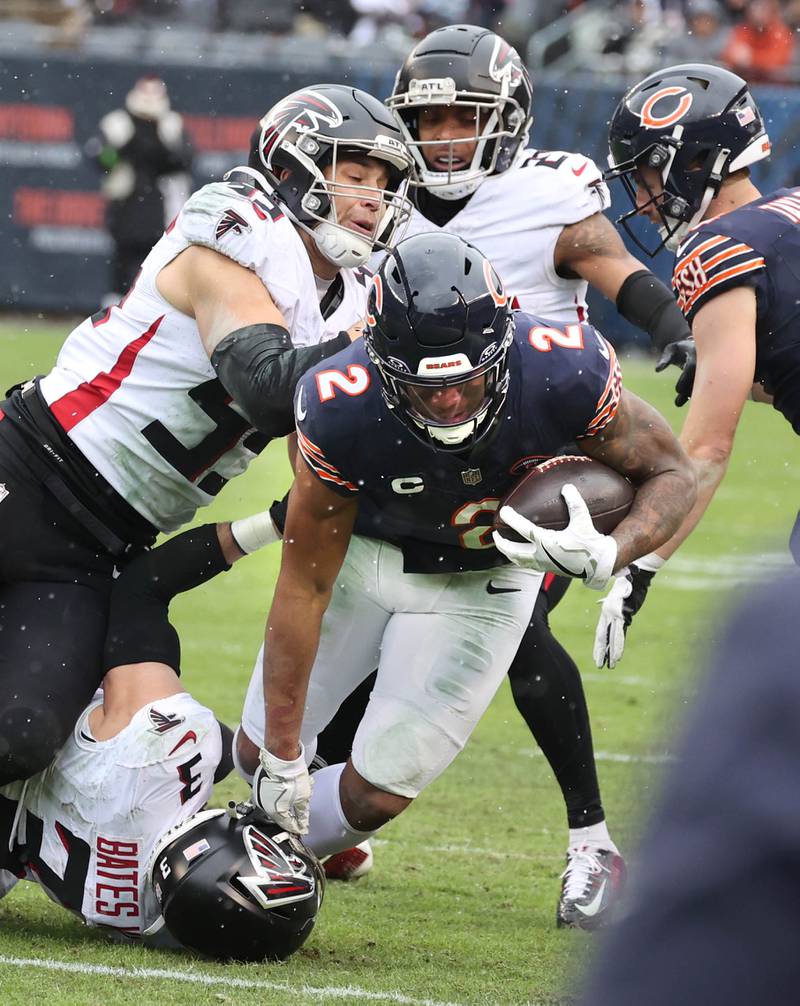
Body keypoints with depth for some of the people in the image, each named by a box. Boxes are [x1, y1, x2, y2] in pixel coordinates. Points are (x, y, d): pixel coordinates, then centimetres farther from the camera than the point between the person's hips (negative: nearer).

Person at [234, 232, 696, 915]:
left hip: (483, 580, 0)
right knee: (261, 753, 8)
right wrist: (282, 759, -17)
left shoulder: (567, 374, -36)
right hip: (362, 550, 0)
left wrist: (607, 555, -40)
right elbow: (305, 587, -23)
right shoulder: (342, 414, -35)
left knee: (379, 789, -4)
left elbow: (673, 474, -17)